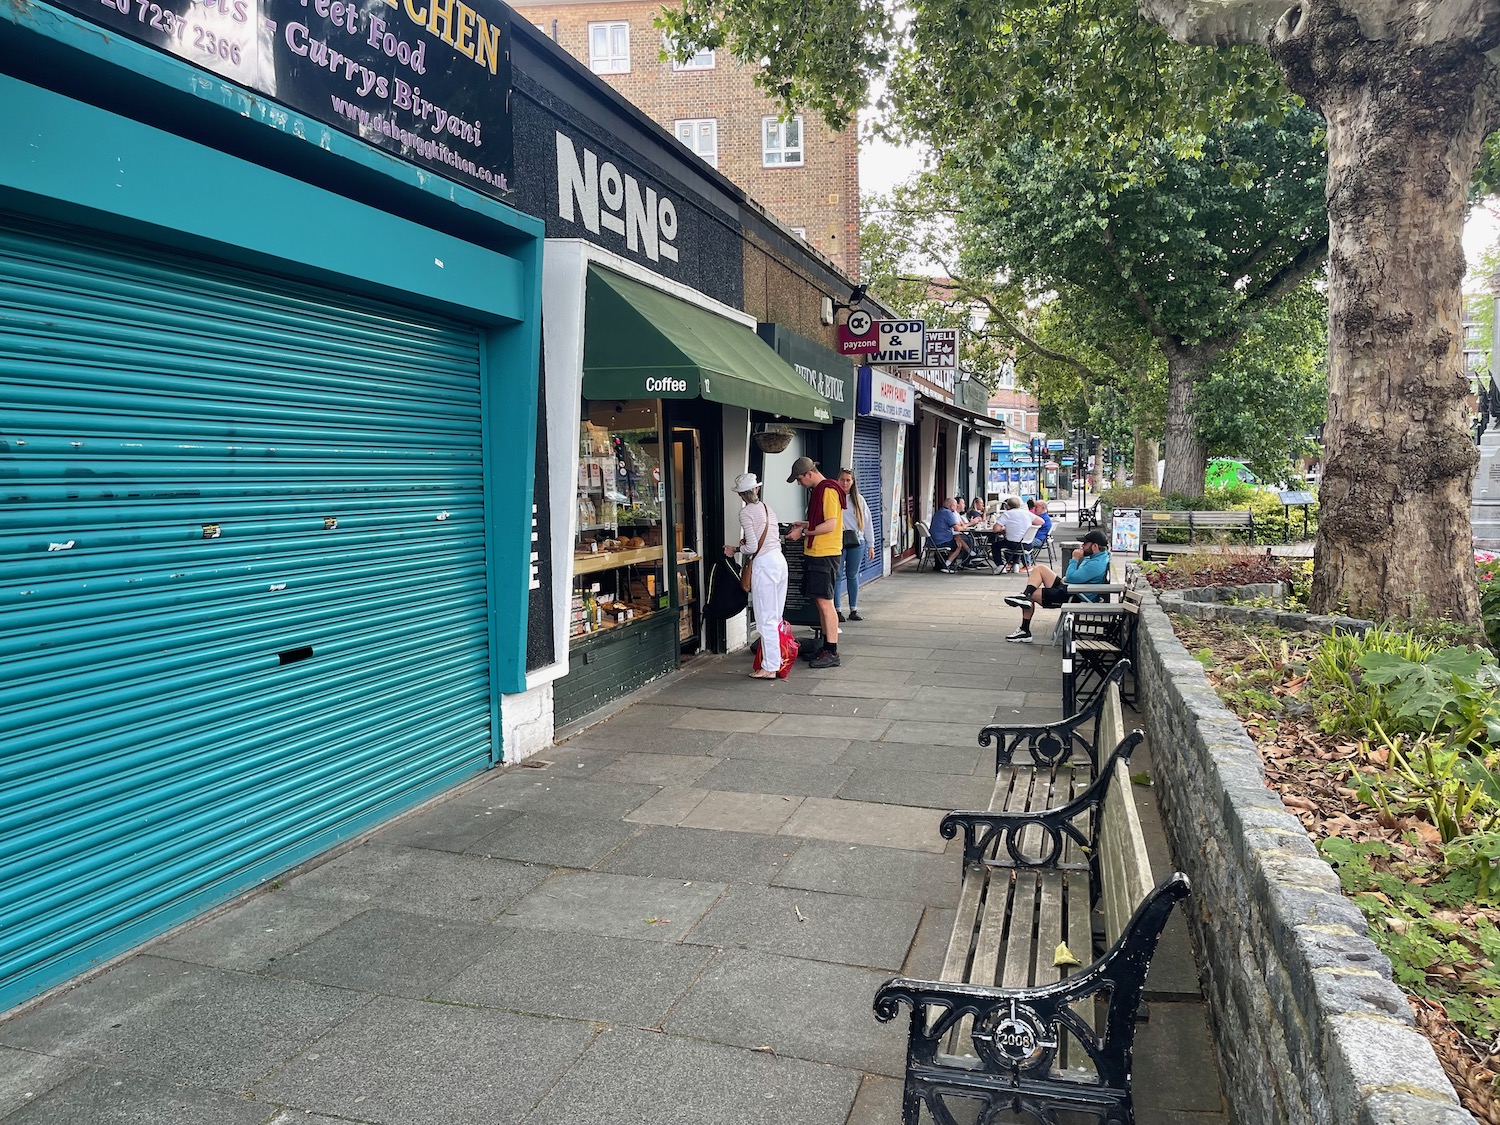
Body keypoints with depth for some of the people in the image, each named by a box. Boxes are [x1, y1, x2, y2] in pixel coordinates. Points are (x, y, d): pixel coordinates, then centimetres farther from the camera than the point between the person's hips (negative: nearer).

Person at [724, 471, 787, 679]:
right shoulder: (767, 507, 14)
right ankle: (778, 660, 19)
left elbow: (752, 547, -12)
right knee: (776, 616, 14)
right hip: (779, 559, 8)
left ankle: (770, 667, 0)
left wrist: (735, 549, 6)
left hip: (764, 564, -8)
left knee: (766, 619, -3)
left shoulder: (746, 512, -8)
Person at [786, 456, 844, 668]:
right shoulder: (817, 490, 17)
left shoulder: (828, 490, -14)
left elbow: (830, 524, -19)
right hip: (814, 553, 10)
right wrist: (805, 524, 13)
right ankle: (826, 646, 20)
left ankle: (832, 653, -3)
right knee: (820, 602, 13)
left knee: (825, 602, -7)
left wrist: (803, 532, -12)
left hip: (824, 554, -10)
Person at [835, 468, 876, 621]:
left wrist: (870, 545, 10)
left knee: (853, 576, 8)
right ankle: (837, 610, 3)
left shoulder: (859, 500, 11)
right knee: (838, 575, -2)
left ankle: (853, 610, 14)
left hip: (856, 541, 3)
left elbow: (867, 522, 12)